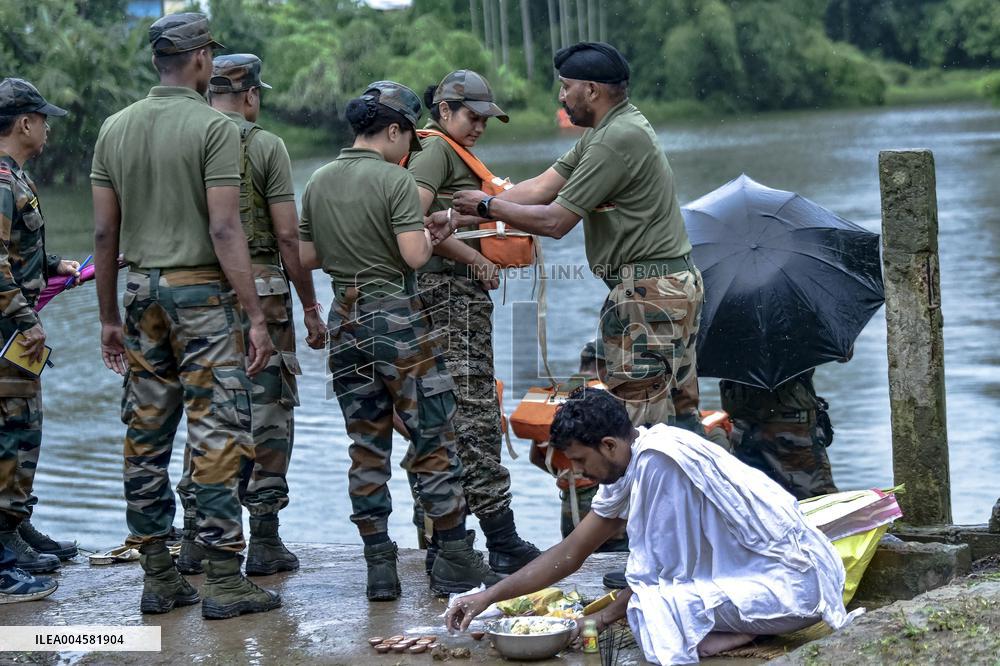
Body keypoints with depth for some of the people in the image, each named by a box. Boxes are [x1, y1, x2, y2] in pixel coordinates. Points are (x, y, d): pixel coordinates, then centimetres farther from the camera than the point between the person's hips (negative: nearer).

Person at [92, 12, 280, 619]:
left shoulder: (115, 129, 8)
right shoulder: (215, 127, -10)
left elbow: (105, 234, 8)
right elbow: (225, 231, -16)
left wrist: (110, 317, 16)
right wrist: (256, 317, -13)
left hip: (141, 291, 6)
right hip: (202, 294, -6)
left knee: (147, 437, 9)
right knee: (218, 436, -3)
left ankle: (158, 577, 14)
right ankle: (224, 580, -2)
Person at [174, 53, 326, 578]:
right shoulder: (265, 146, -6)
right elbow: (287, 236, -9)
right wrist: (311, 307, -2)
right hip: (259, 293, -4)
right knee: (268, 415, 3)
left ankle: (195, 541, 12)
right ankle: (263, 542, 3)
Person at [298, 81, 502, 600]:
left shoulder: (318, 182, 8)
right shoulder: (395, 180, -11)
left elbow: (306, 256, 12)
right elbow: (414, 255, -19)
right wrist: (428, 235, 1)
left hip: (345, 320, 6)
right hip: (397, 318, -6)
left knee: (366, 448, 9)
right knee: (434, 441, 1)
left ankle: (379, 567, 9)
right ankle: (453, 562, 3)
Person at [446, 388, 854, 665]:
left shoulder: (658, 459, -19)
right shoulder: (630, 468, 9)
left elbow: (663, 569, -15)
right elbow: (571, 553, 17)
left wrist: (604, 618, 0)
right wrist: (488, 597, 17)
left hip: (789, 585, -10)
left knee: (650, 609, -25)